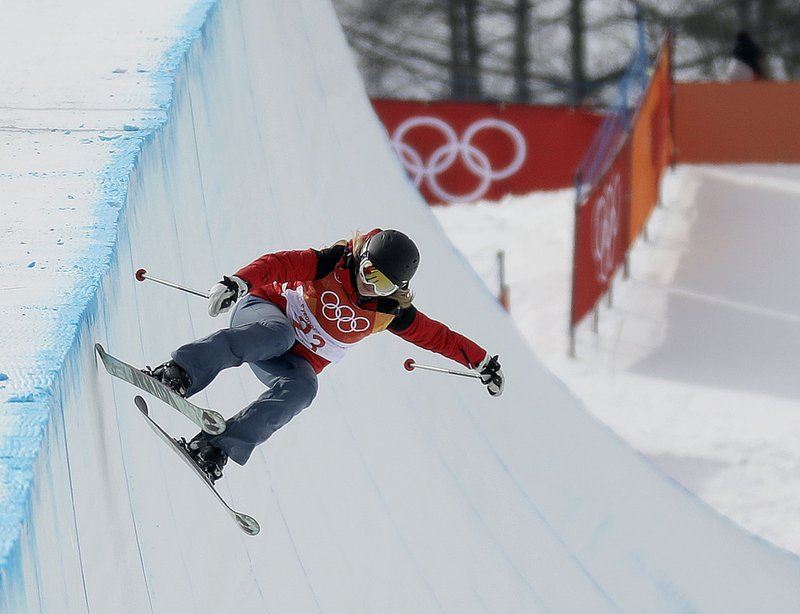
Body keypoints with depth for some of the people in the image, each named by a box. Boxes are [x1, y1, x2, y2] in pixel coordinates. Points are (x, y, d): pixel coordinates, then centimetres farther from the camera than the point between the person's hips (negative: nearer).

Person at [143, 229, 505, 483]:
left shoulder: (390, 312, 0)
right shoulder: (335, 263, -12)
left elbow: (437, 336, 10)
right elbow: (281, 264, -22)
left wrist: (482, 361, 7)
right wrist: (238, 281, -38)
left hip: (297, 364, 4)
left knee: (301, 389, -33)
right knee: (277, 333, -41)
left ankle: (215, 448, -42)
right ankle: (179, 374, -54)